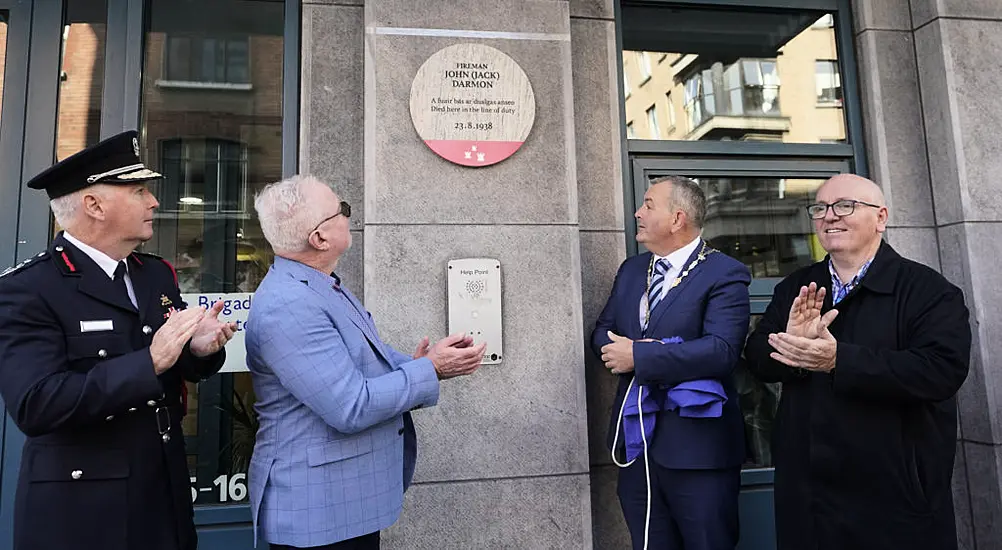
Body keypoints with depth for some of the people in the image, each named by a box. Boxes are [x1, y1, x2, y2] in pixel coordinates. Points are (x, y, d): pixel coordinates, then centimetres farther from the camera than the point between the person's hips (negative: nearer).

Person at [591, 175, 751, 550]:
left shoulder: (725, 274, -9)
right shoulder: (631, 270, 12)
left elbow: (721, 350, -22)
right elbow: (602, 332, 11)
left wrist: (639, 356, -20)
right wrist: (618, 351, -13)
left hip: (697, 446, -6)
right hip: (635, 441, 6)